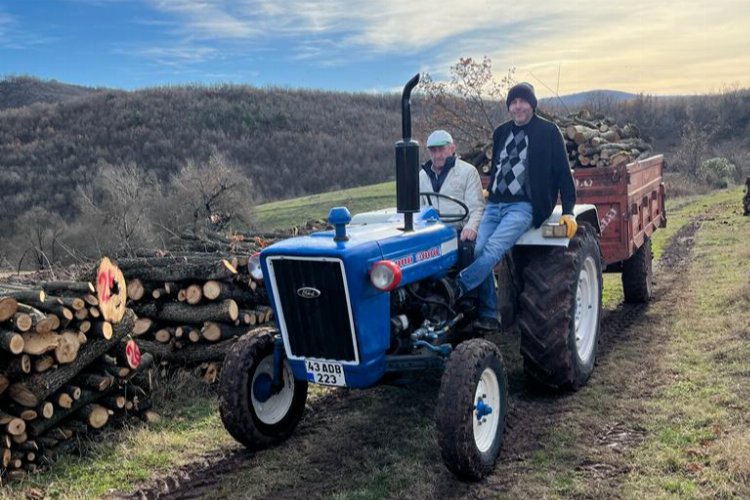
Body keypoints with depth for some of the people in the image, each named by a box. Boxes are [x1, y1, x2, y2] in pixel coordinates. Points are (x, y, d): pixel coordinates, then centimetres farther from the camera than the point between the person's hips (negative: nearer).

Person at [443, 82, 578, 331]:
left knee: (493, 248, -28)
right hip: (494, 205, 5)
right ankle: (488, 316, -7)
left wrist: (568, 212, -5)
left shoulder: (548, 132, 2)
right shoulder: (501, 132, 17)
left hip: (523, 206, -5)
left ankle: (458, 287, -38)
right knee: (477, 251, -13)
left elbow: (563, 172, 0)